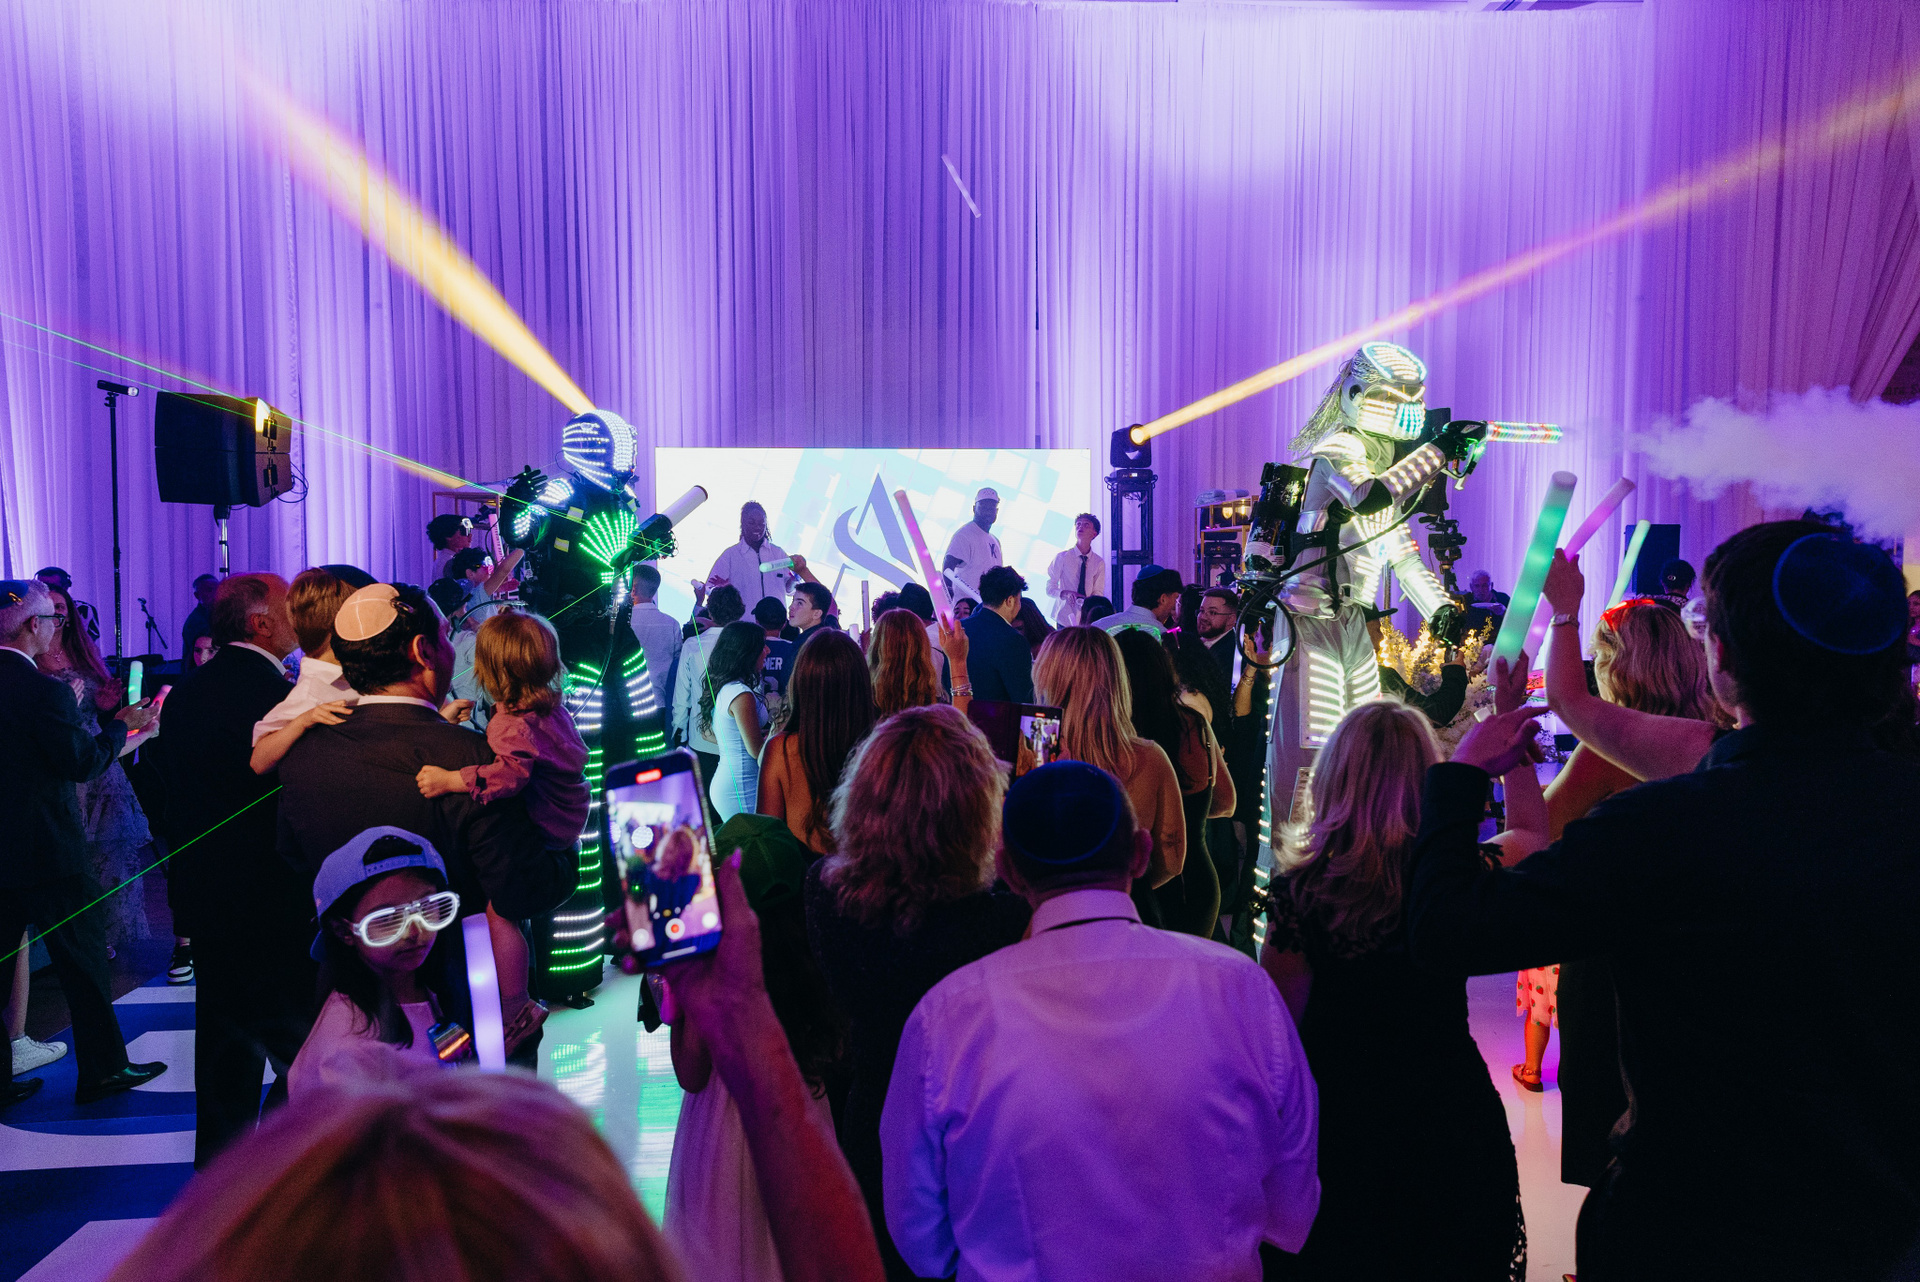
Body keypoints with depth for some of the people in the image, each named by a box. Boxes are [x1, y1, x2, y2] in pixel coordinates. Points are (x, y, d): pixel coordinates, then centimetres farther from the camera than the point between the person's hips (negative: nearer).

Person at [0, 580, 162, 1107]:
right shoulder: (43, 690, -19)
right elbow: (84, 764, -16)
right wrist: (121, 724, -2)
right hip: (47, 852, -7)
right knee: (84, 960, 6)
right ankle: (102, 1069, 16)